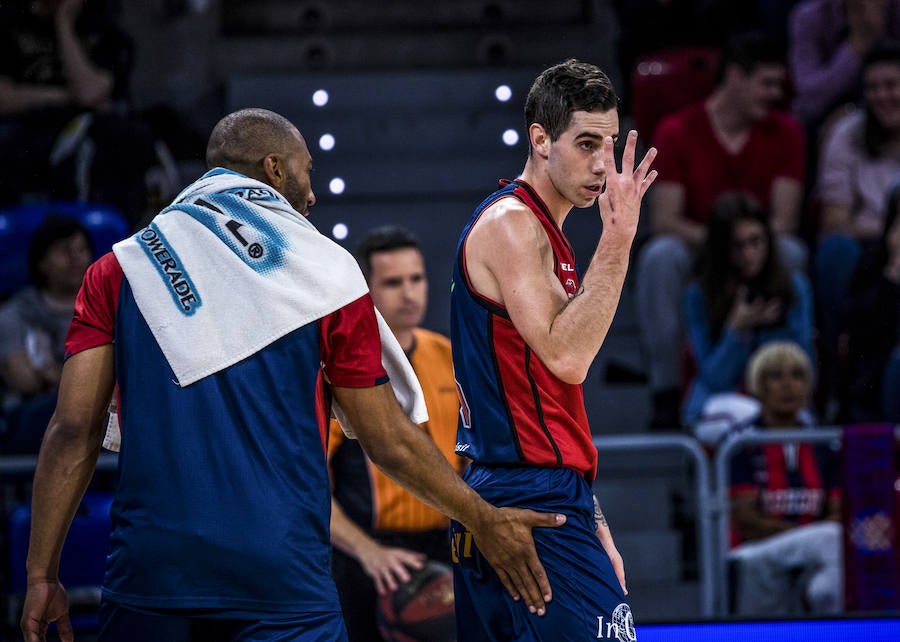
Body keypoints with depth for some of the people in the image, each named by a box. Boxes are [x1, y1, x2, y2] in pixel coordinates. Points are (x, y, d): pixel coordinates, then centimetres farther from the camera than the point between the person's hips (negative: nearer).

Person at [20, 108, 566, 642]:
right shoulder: (325, 271, 3)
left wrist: (42, 574, 5)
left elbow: (75, 430, 1)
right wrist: (484, 522, 19)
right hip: (283, 582, -2)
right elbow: (387, 440, 6)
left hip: (148, 565, 2)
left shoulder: (119, 272, 8)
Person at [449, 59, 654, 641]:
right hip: (533, 505, -10)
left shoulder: (540, 231, 21)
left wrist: (592, 525, 22)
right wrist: (618, 239, -20)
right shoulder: (510, 223, -9)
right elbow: (565, 357, -20)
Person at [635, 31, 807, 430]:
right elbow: (665, 220, -13)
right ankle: (666, 393, -31)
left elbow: (784, 220, -8)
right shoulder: (677, 132, -5)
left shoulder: (784, 132, 0)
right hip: (695, 249, -1)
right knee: (660, 256, -35)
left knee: (791, 253, -33)